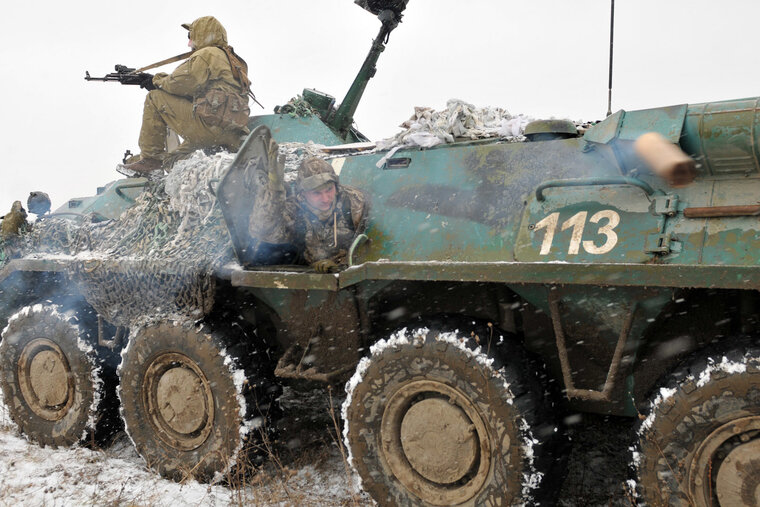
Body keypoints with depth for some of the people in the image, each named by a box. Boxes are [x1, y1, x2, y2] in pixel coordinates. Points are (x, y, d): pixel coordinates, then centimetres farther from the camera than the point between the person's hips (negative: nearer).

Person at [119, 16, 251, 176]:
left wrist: (157, 80, 12)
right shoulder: (233, 60, 29)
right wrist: (162, 80, 24)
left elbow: (182, 84, -8)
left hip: (213, 122, -10)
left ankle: (150, 159, 1)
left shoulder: (207, 54, 1)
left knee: (155, 99, 3)